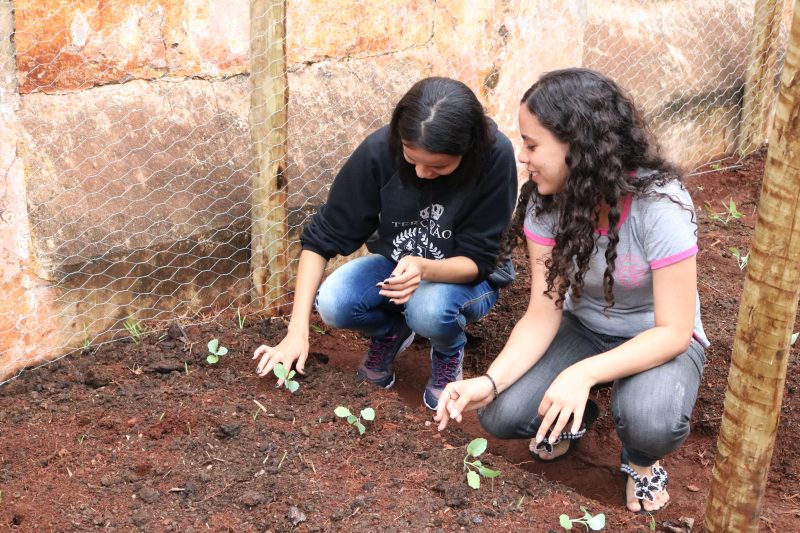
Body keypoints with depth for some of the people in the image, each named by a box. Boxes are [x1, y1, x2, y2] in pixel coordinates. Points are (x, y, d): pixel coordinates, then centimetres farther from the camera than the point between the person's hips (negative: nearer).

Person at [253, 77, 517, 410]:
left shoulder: (495, 157, -29)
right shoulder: (380, 149, -24)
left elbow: (477, 260, -21)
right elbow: (322, 238, -19)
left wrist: (424, 269, -43)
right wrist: (297, 332, -25)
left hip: (464, 276, -2)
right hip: (393, 265, 2)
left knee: (429, 309, -35)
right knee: (333, 303, -27)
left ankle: (449, 351, 2)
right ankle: (390, 332, 8)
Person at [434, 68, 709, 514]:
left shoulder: (660, 205, -30)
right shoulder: (546, 201, -16)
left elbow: (674, 331, -28)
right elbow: (543, 314, -16)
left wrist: (584, 374, -42)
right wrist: (490, 380, -33)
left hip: (660, 339, -3)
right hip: (583, 330, 4)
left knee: (649, 423, -36)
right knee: (502, 415, -19)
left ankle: (642, 459, 2)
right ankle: (572, 416, 15)